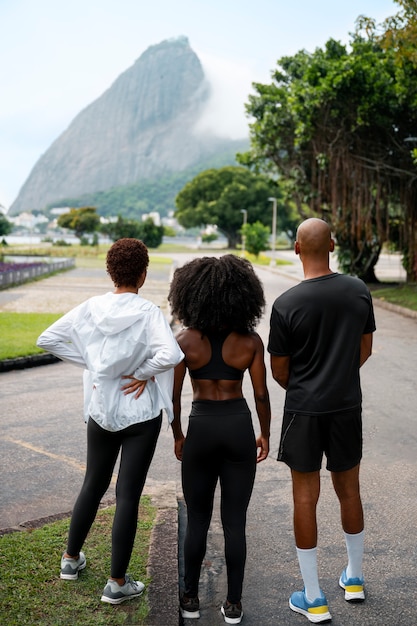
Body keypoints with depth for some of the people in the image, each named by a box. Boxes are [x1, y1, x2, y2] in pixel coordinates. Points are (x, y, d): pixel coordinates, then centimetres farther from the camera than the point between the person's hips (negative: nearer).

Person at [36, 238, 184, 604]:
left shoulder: (91, 308, -5)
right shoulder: (147, 312, -17)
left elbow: (48, 339, -2)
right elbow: (170, 354, -32)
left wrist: (88, 363, 0)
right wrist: (144, 373, -15)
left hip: (100, 410, 4)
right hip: (141, 414, -4)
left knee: (93, 485, 22)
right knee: (128, 495, 4)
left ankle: (72, 559, 37)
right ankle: (118, 583, 12)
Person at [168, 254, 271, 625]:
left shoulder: (185, 341, -9)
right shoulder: (251, 341, -8)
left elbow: (173, 397, -5)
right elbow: (261, 394, -4)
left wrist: (178, 436, 10)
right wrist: (265, 435, 10)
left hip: (201, 428, 0)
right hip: (239, 427, 0)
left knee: (197, 519, 15)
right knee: (235, 521, 10)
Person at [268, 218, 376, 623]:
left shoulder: (286, 304, -15)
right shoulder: (359, 291, -4)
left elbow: (279, 371, -6)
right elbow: (365, 349, 8)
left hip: (304, 410, -4)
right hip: (348, 406, 4)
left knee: (305, 497, 7)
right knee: (349, 491, 18)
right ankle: (354, 579, 36)